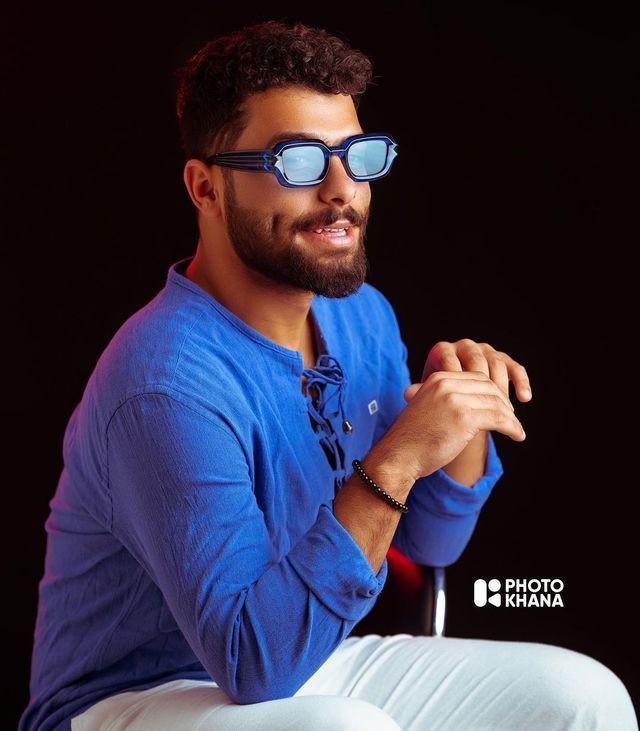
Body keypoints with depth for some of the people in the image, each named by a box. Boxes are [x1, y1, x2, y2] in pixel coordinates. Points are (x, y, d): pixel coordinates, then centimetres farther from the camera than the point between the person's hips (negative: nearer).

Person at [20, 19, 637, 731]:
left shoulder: (361, 313, 0)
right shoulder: (167, 384, -26)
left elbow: (430, 541, 10)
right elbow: (255, 665, -30)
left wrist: (465, 413, -10)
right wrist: (395, 462, -34)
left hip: (306, 658, 7)